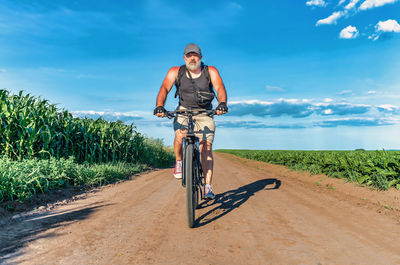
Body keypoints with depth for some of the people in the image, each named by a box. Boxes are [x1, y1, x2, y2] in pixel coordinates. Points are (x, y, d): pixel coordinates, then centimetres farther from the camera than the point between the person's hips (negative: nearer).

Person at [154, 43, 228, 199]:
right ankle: (179, 162, 1)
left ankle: (208, 187, -10)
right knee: (180, 134, -30)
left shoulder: (210, 71, -6)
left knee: (206, 147, -12)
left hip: (204, 112, 0)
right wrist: (159, 106, -36)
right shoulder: (176, 72, -5)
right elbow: (164, 88, -17)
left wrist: (222, 103, -40)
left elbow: (220, 88, -19)